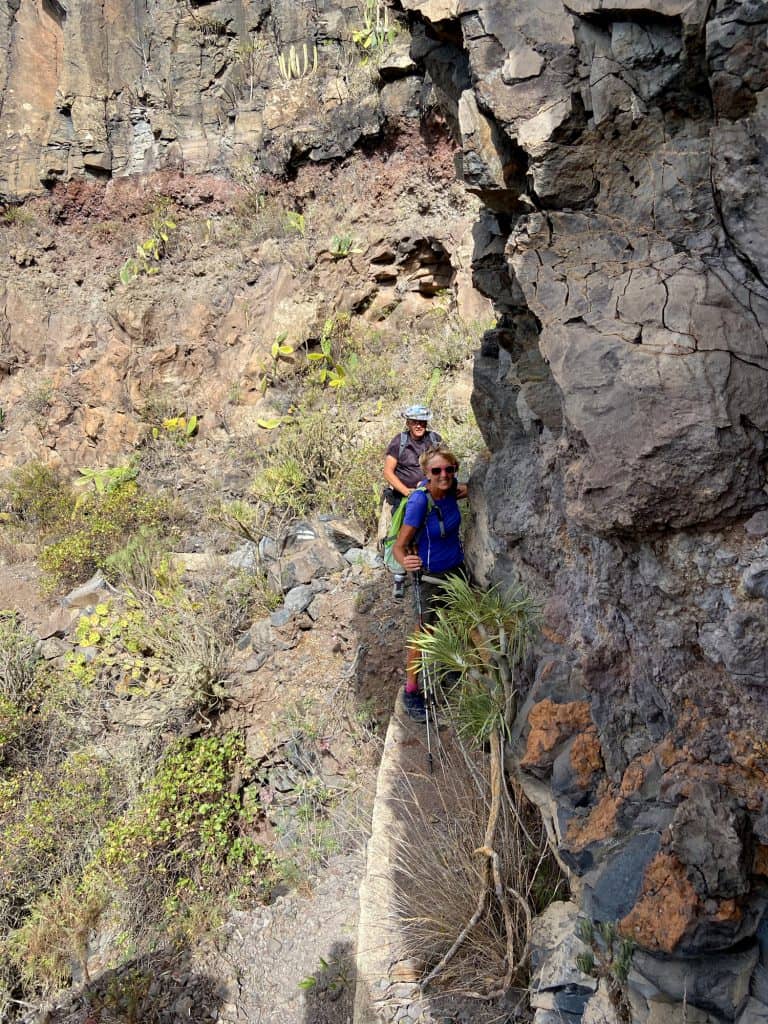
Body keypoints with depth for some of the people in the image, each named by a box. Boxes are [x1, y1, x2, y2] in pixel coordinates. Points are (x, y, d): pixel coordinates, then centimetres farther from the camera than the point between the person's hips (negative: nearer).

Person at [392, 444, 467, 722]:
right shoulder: (419, 502, -28)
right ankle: (411, 691, 18)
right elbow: (399, 546, -28)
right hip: (432, 576, -6)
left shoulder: (449, 490, -10)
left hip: (457, 568, 6)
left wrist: (462, 490, -3)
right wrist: (405, 563, -48)